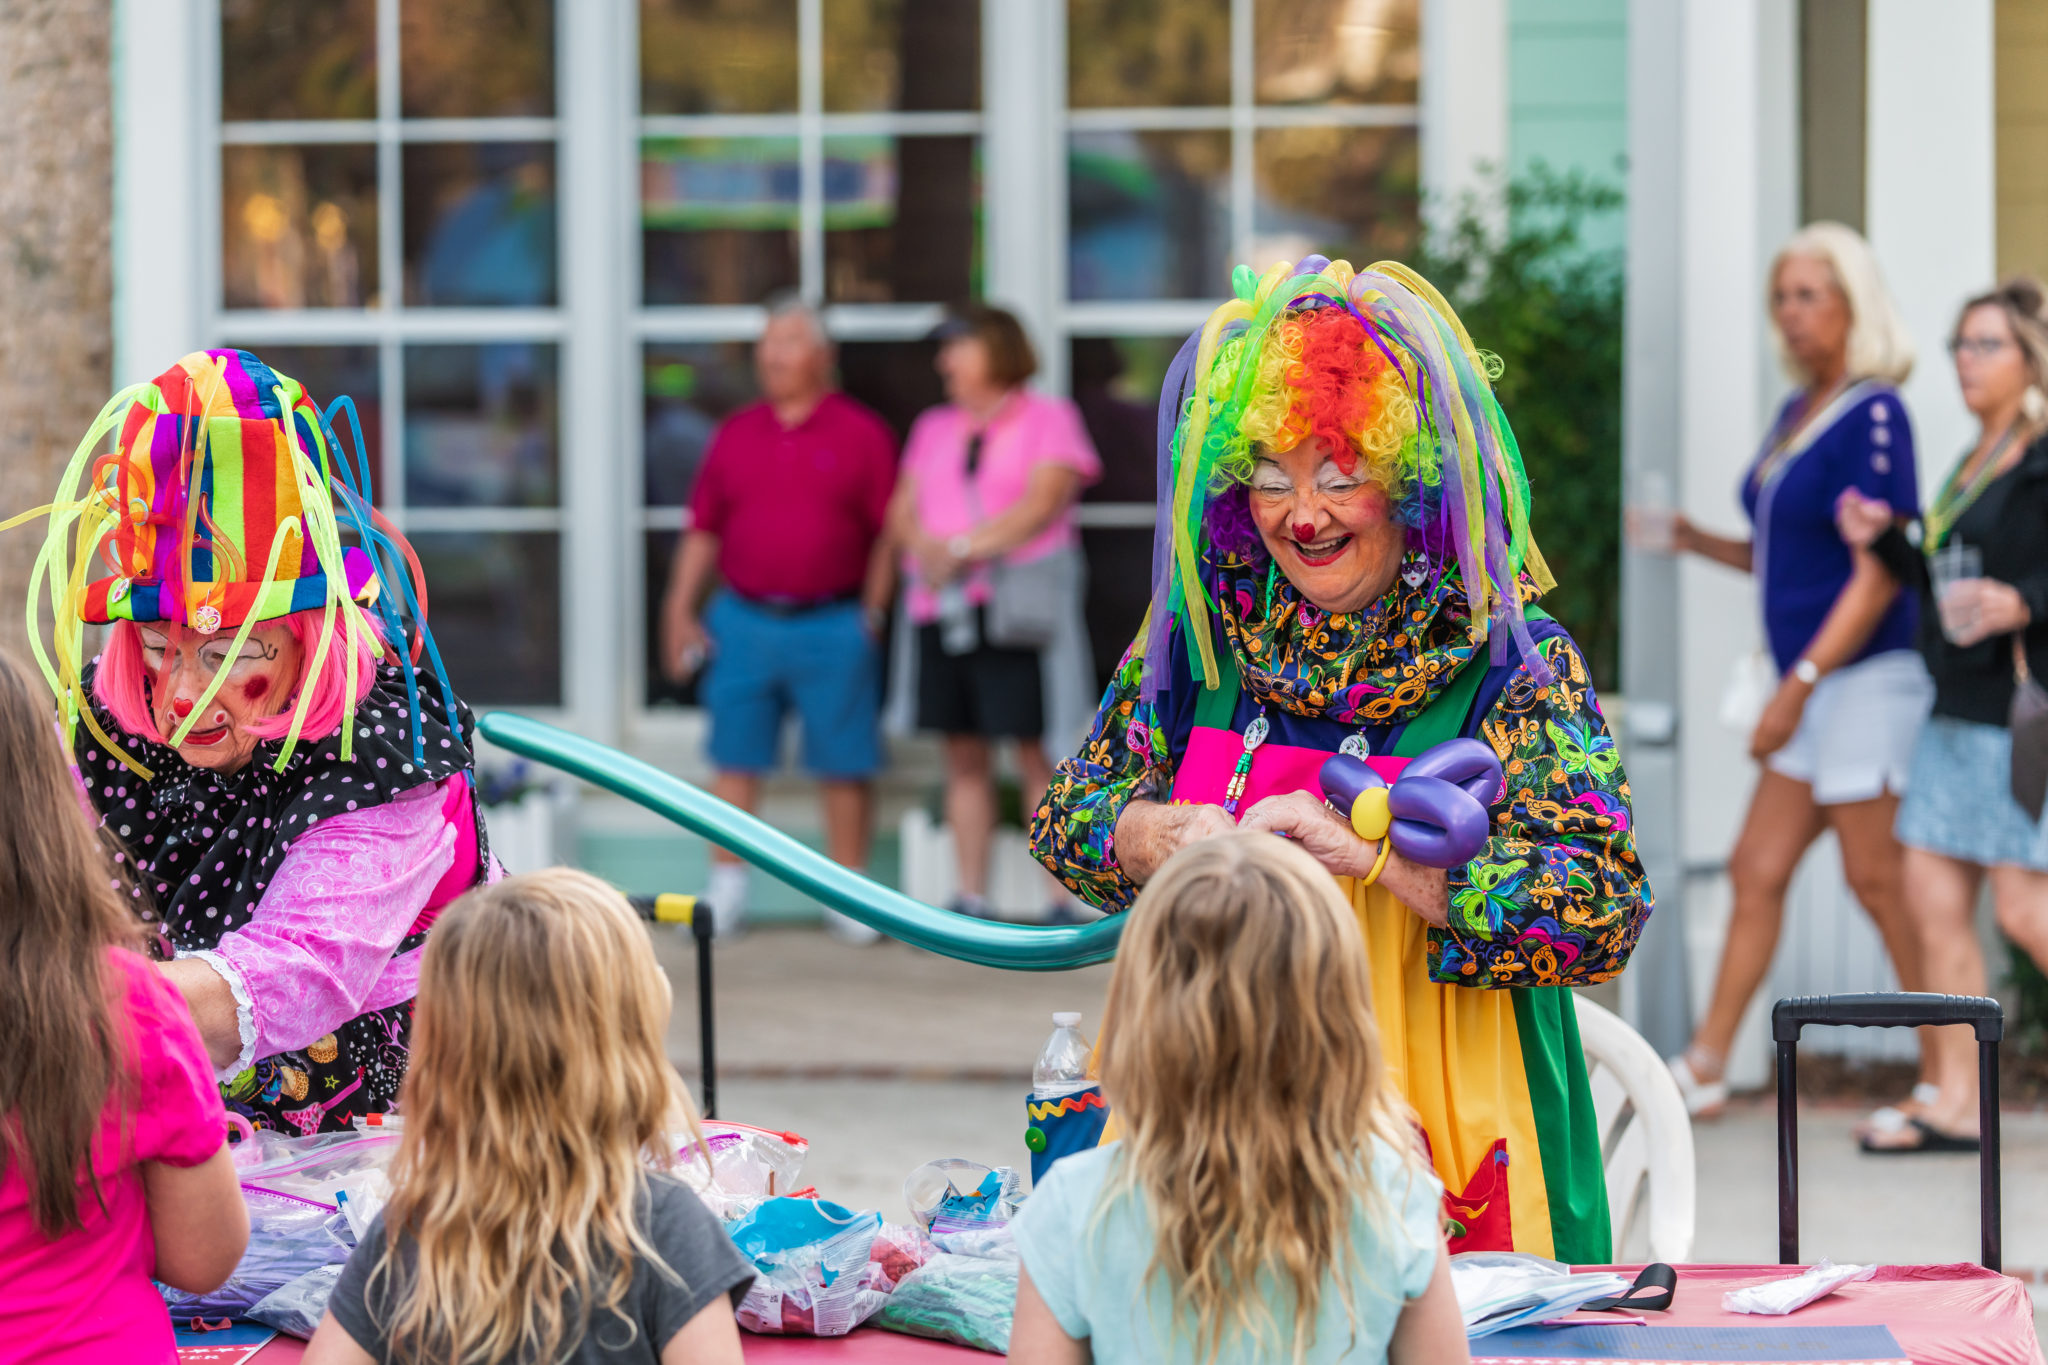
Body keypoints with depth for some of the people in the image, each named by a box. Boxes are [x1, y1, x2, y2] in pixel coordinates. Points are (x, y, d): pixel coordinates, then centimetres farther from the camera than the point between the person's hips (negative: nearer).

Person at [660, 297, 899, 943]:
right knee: (735, 760, 5)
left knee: (843, 766, 1)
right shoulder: (735, 435, 11)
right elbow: (702, 531, 12)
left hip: (832, 628, -3)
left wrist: (872, 612, -6)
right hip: (743, 620, 3)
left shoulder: (861, 434, 1)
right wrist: (680, 611, 6)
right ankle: (726, 892, 11)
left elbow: (889, 532, 0)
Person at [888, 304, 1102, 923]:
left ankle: (1063, 904, -9)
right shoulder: (935, 428, 21)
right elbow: (902, 511, 14)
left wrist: (965, 547, -15)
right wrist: (926, 546, -9)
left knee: (1037, 753, -9)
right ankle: (970, 901, 9)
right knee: (964, 757, 6)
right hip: (943, 609, 6)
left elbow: (1041, 505, -10)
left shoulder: (1048, 419, 3)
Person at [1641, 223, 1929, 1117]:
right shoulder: (1797, 414, 14)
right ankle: (1705, 1069, 11)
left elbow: (1880, 572, -18)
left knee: (1877, 881, -4)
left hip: (1867, 675, -9)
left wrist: (1798, 684, -19)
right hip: (1815, 684, 9)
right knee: (1757, 870, 8)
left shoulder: (1873, 416, -14)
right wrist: (1697, 543, 6)